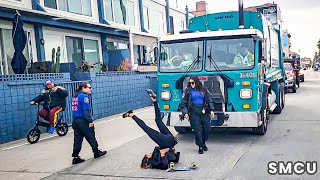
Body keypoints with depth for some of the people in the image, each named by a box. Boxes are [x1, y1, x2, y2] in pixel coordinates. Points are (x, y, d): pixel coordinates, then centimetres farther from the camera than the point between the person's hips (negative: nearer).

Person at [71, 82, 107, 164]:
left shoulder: (75, 96, 14)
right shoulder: (84, 96, -14)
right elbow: (86, 110, -20)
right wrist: (90, 121, -18)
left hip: (75, 120, 8)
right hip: (83, 121, -8)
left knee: (77, 139, 9)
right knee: (91, 137, 8)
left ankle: (75, 157, 9)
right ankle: (96, 152, 22)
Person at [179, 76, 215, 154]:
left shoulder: (203, 89, 9)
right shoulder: (187, 91, 4)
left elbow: (210, 100, 11)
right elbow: (183, 103, 2)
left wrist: (211, 110, 1)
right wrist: (185, 112, -9)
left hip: (204, 111, 2)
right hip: (194, 112, -2)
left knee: (207, 128, 1)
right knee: (197, 129, -6)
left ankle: (203, 142, 27)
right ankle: (200, 146, 8)